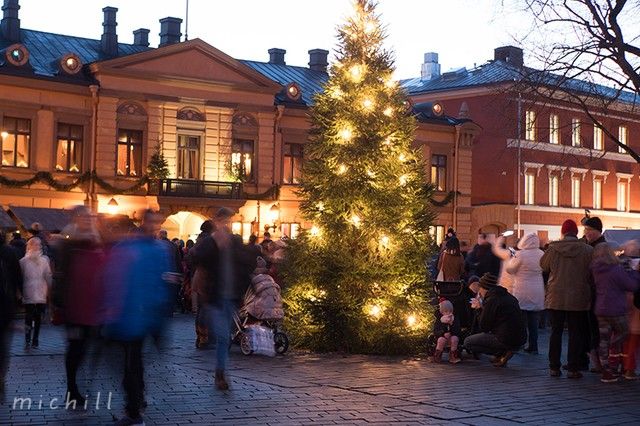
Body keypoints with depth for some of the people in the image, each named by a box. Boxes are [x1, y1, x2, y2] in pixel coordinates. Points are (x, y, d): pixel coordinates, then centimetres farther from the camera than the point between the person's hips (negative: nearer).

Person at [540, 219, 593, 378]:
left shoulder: (553, 249, -5)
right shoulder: (588, 250, -8)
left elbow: (543, 266, 11)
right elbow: (592, 275, 0)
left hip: (556, 298, 1)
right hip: (578, 299, -1)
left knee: (556, 331, 11)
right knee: (576, 333, 6)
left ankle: (554, 367, 13)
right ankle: (573, 368, 4)